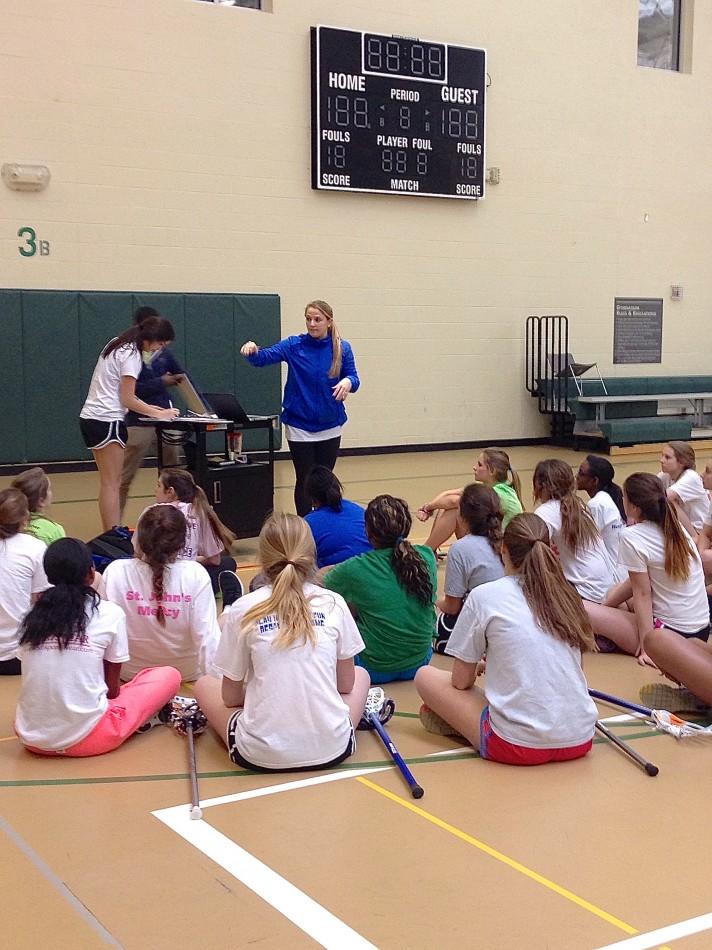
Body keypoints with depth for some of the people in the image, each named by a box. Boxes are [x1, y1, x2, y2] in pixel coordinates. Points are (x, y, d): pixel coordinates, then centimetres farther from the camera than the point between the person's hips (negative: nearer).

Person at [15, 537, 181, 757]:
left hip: (31, 738, 5)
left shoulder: (32, 617, 8)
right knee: (169, 676, 13)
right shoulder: (110, 613, -3)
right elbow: (112, 686, 5)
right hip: (86, 738, -4)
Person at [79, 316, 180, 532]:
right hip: (107, 422, -9)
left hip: (90, 418, 9)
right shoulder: (131, 355, -13)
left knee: (109, 483, 11)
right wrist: (157, 414, -6)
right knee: (112, 484, -8)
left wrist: (147, 408, 12)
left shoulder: (118, 345, 15)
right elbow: (127, 399, -14)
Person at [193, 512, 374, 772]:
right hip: (331, 749, 1)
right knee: (360, 675, 31)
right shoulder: (334, 604, 0)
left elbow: (231, 696, 4)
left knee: (204, 685, 27)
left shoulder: (242, 610, -4)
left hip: (260, 755, -1)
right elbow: (346, 685, 9)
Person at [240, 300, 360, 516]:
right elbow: (265, 357, -16)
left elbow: (353, 378, -4)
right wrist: (254, 350, -39)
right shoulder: (294, 345, -7)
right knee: (305, 480, 3)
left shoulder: (342, 348, -3)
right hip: (299, 425, -1)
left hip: (330, 426, 1)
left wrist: (348, 381, -28)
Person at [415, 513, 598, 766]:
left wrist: (477, 666, 26)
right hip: (580, 742, 5)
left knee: (425, 676, 13)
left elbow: (461, 681, 2)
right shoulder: (566, 594, 9)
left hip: (520, 745, -5)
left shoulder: (484, 595, -4)